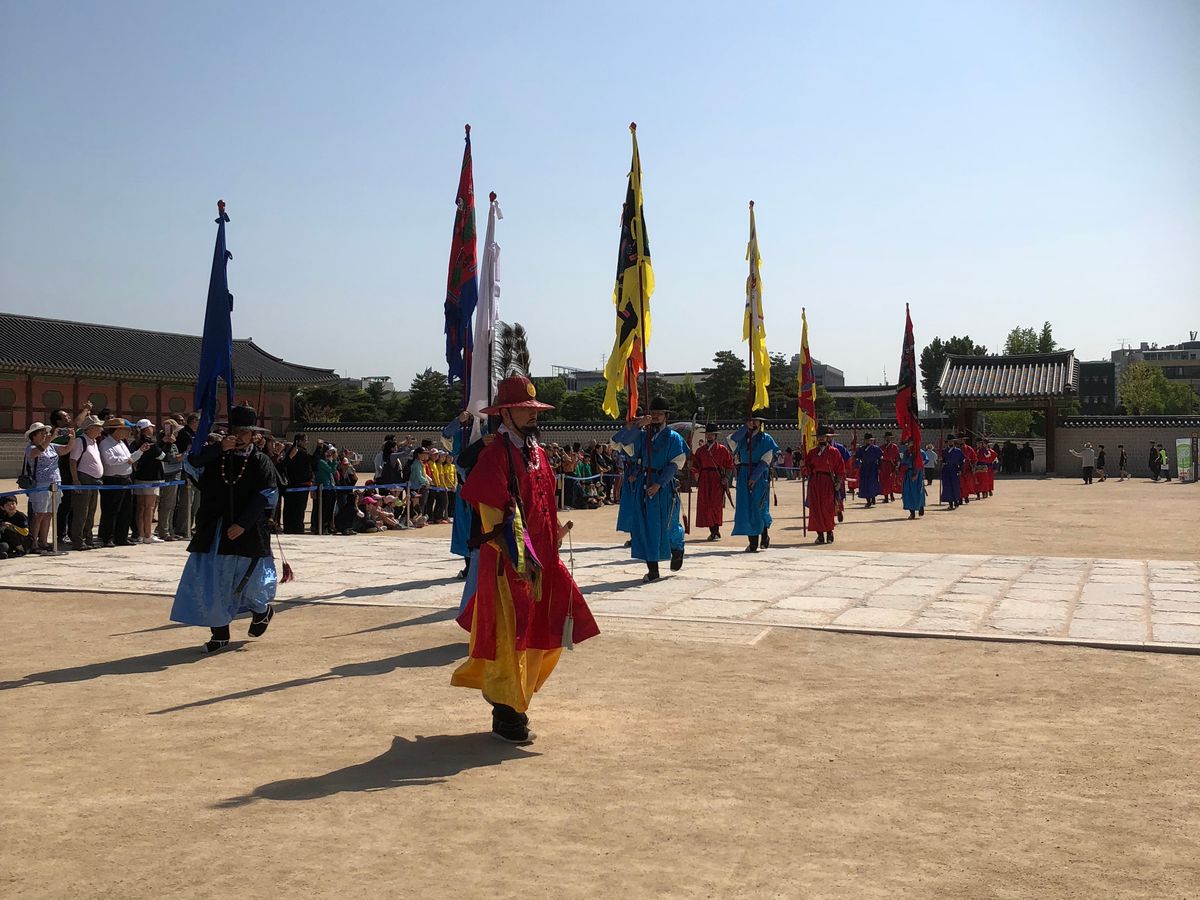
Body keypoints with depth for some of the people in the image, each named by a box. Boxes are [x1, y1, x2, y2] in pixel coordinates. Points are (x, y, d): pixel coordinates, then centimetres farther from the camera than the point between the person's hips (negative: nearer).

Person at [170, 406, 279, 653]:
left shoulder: (261, 462, -3)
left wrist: (242, 524, -19)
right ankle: (220, 634, 12)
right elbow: (193, 460, -12)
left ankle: (262, 610, 38)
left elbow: (265, 498, -10)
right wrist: (220, 448, -27)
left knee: (249, 580, 5)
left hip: (248, 532, -3)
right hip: (213, 530, 3)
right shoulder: (216, 456, 7)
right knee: (211, 582, 0)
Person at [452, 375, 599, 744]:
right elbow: (492, 516, -19)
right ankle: (507, 717, 12)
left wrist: (554, 533, 12)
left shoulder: (537, 453, 14)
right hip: (507, 563, -9)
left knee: (544, 637, 15)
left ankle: (509, 696, 34)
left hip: (540, 561, 9)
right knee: (508, 637, -1)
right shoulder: (495, 454, -14)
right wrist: (518, 556, -23)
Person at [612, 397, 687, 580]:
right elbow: (619, 441, -6)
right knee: (645, 527, -1)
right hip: (643, 484, 2)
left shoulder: (673, 437, 1)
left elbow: (675, 464, -6)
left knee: (667, 524, 4)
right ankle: (652, 570, 3)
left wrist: (659, 484, -15)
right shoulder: (642, 434, 7)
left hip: (664, 485, -2)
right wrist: (636, 425, -16)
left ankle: (677, 549, 38)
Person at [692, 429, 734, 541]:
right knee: (705, 505, 1)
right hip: (704, 480, 3)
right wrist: (697, 477, -1)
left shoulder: (722, 449, 4)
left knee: (716, 505, -9)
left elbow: (729, 464, 3)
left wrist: (726, 477, -8)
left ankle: (716, 531, -5)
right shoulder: (700, 450, 13)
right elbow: (695, 465, 13)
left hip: (717, 480, -3)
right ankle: (712, 531, 10)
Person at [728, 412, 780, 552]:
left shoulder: (766, 439, 2)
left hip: (760, 476, -3)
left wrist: (755, 477, -15)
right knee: (746, 508, -1)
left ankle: (765, 536, 17)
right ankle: (752, 542, 3)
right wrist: (745, 427, -13)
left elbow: (766, 460, -6)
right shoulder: (742, 437, 11)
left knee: (759, 507, -4)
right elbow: (731, 440, -11)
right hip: (744, 476, 3)